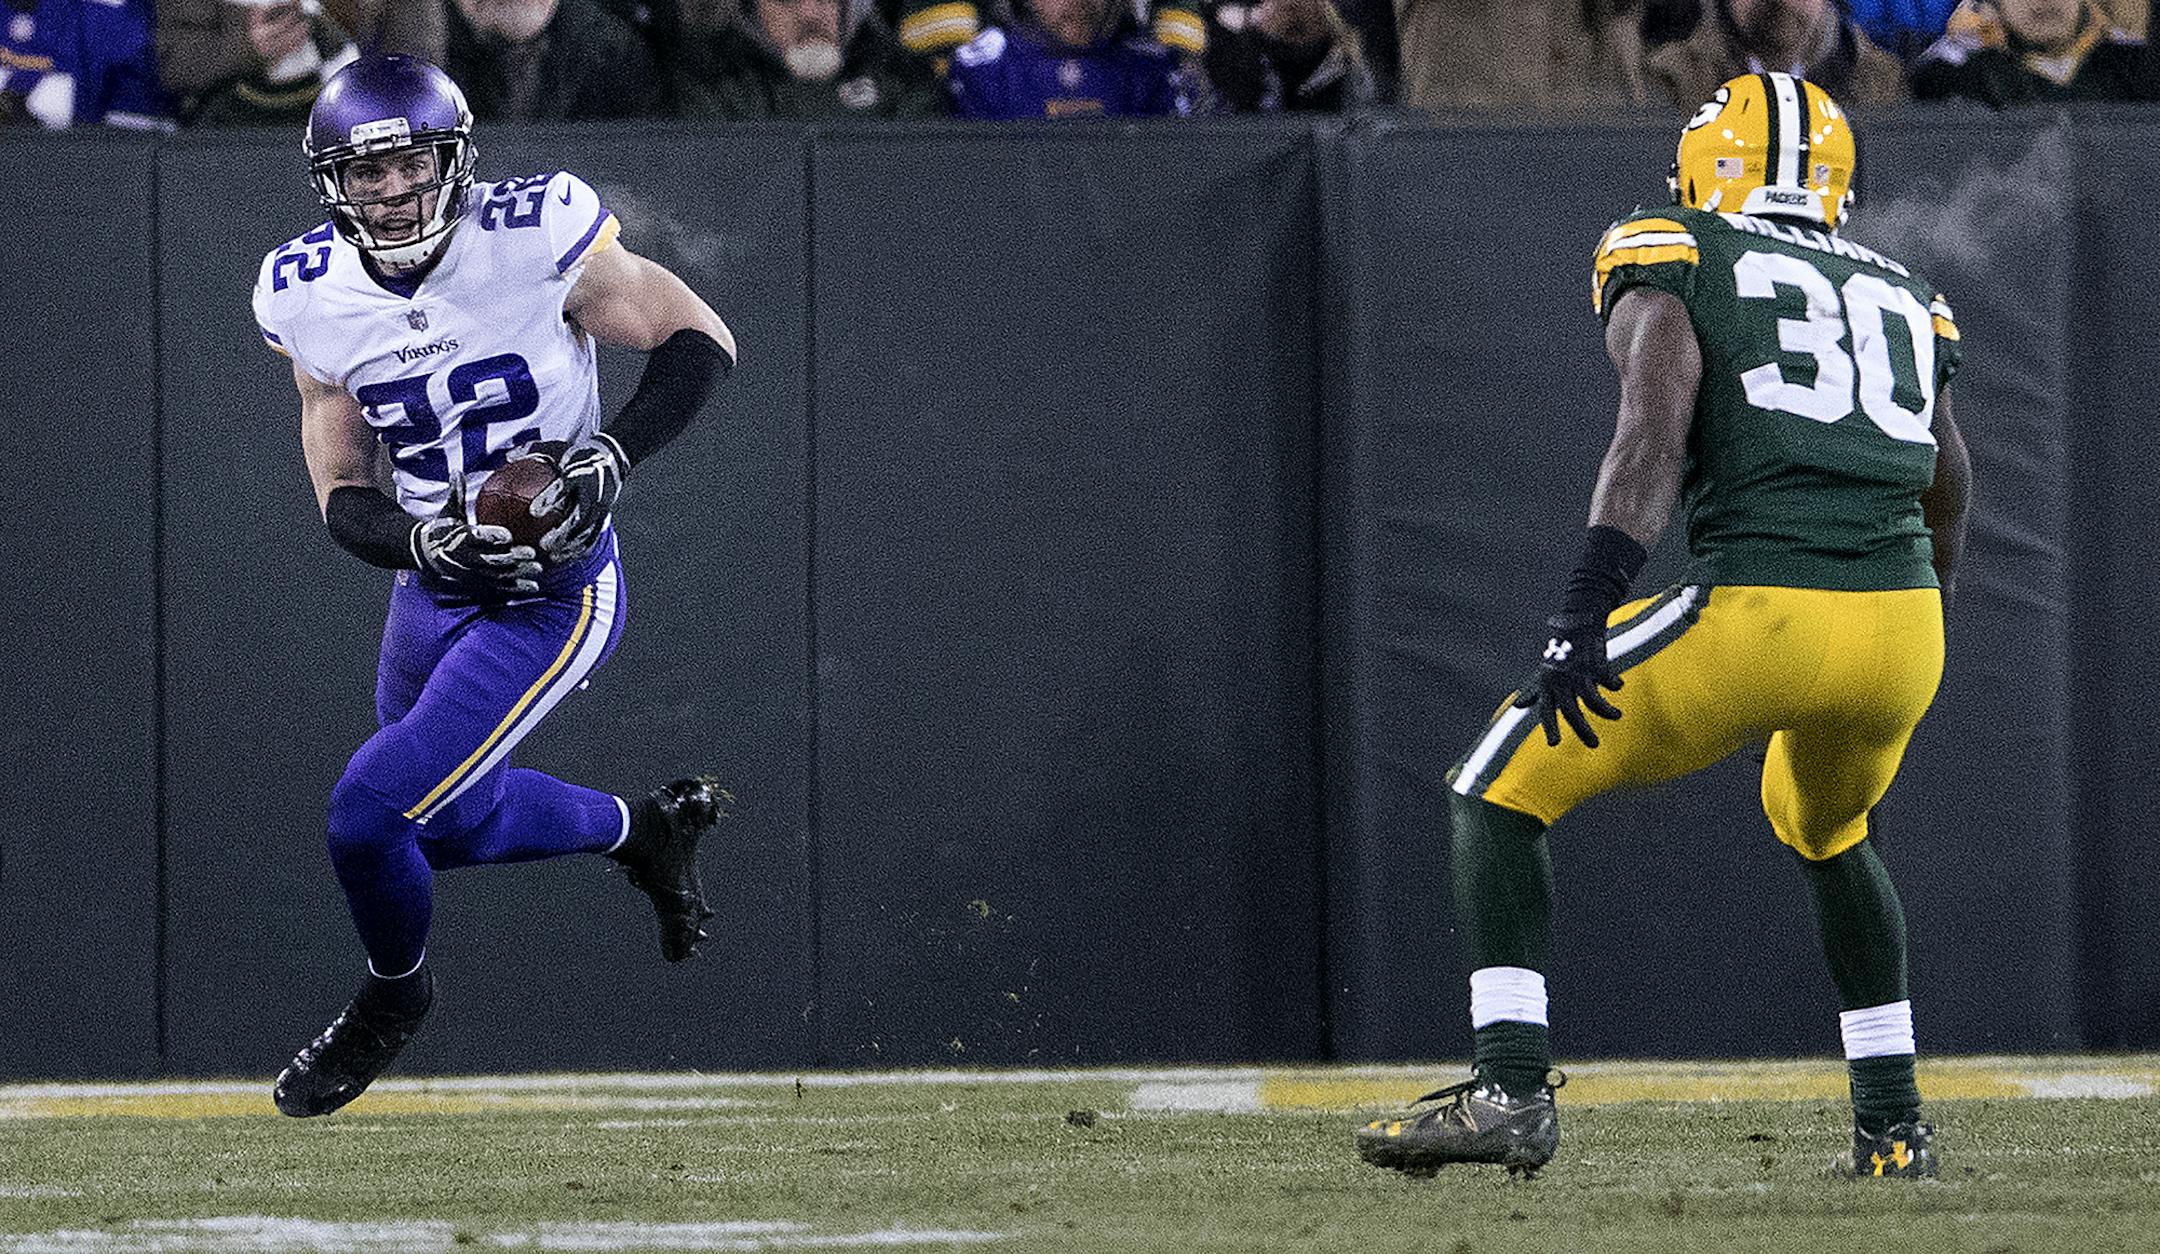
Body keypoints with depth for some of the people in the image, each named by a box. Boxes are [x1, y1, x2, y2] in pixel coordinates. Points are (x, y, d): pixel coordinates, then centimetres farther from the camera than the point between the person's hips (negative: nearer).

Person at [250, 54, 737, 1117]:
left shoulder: (534, 240, -21)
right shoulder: (312, 298, -8)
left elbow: (701, 340, -10)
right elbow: (343, 498, -3)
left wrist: (612, 455, -25)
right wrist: (425, 541, -24)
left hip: (555, 597, -6)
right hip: (431, 591, 6)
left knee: (371, 810, -13)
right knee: (455, 822, 21)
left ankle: (394, 993, 18)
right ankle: (643, 827, 48)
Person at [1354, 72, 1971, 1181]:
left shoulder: (1672, 269, 8)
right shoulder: (1904, 305, 24)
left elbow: (1655, 432, -10)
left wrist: (1584, 608, -18)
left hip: (1756, 619, -5)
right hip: (1901, 632, 5)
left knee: (1498, 794, 11)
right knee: (1826, 831, 36)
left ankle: (1512, 1092, -2)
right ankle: (1892, 1122, 30)